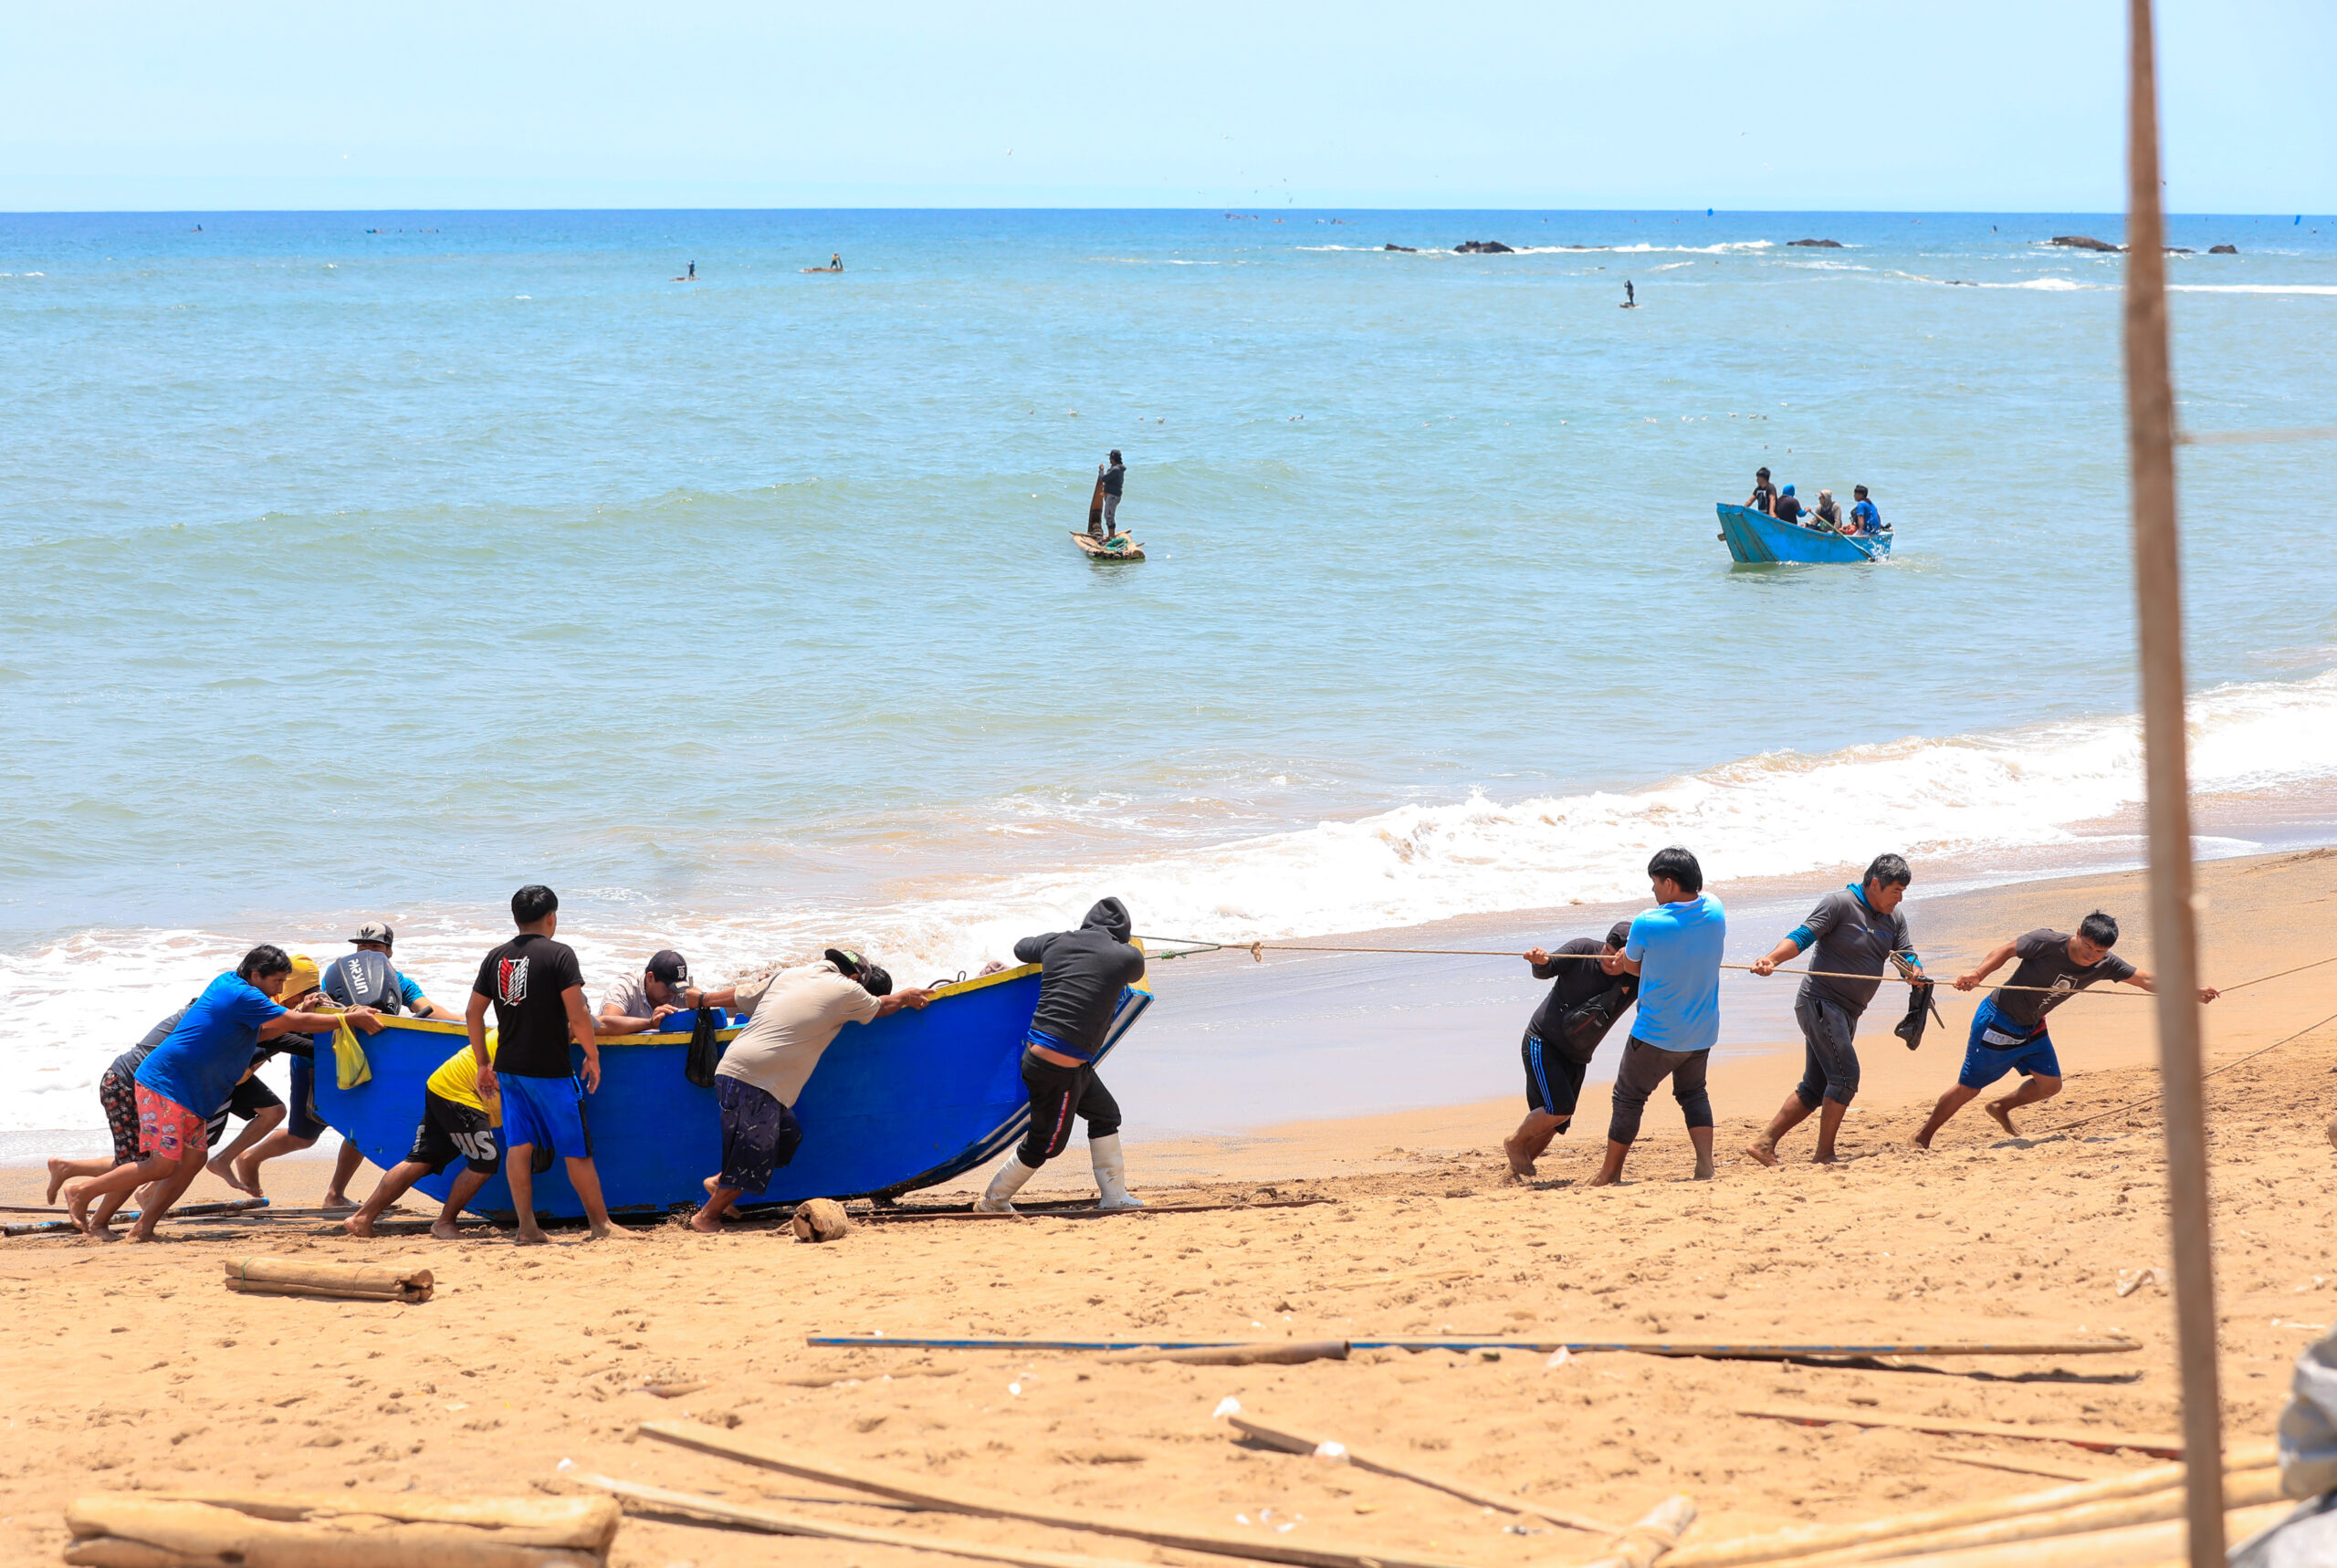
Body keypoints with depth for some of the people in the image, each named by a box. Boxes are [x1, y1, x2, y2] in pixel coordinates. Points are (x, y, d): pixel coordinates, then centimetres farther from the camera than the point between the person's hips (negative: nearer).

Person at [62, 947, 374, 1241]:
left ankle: (144, 1227, 8)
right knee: (163, 1164, -11)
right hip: (165, 1083, -10)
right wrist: (349, 1018, -6)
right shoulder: (243, 996, -15)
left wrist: (298, 1017, 14)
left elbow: (255, 1033, 25)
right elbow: (298, 1023, -14)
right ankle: (82, 1191, -2)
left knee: (193, 1159, 6)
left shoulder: (228, 982, 14)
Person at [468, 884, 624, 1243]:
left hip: (509, 1067, 5)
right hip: (550, 1068, -5)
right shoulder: (558, 954, -10)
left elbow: (474, 1013, 10)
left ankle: (527, 1228, 4)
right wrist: (592, 1055, -3)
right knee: (576, 1149, 4)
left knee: (518, 1146, 6)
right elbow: (577, 1015, -15)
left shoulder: (496, 958, 7)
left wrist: (482, 1064, 17)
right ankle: (600, 1225, 12)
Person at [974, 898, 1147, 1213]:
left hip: (1036, 1054, 7)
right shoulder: (1128, 957, -6)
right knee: (1046, 1143, 11)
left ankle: (1113, 1195, 28)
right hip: (1061, 1069, -7)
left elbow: (1020, 948, 28)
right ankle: (994, 1201, 23)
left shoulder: (1056, 942, 7)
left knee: (1106, 1115, 21)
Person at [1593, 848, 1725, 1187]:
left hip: (1657, 1032, -5)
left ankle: (1610, 1174, 19)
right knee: (1692, 1093, 23)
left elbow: (1630, 966, -4)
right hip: (1703, 1031, 5)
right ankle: (1705, 1164, 7)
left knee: (1629, 1097, 10)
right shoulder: (1714, 911, -5)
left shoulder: (1647, 924, -21)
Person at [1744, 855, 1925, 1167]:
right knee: (1845, 1076, -15)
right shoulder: (1840, 904, -10)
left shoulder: (1894, 918, 12)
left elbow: (1907, 955, 7)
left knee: (1816, 1087, 8)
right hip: (1819, 1001, -9)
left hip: (1846, 1012, 9)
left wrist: (1915, 971, -18)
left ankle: (1764, 1144, 11)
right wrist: (1771, 959, -32)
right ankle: (1824, 1155, -7)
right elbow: (1802, 936, -16)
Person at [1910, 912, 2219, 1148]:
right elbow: (2008, 950, -14)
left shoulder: (2105, 965, -10)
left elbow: (2145, 979, -5)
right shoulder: (2046, 942, -26)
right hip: (1998, 1020, -6)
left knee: (2050, 1084, 2)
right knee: (1969, 1088, -3)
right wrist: (1977, 975, -27)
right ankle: (1922, 1138, 13)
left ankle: (2002, 1108, 29)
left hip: (2031, 1027, 6)